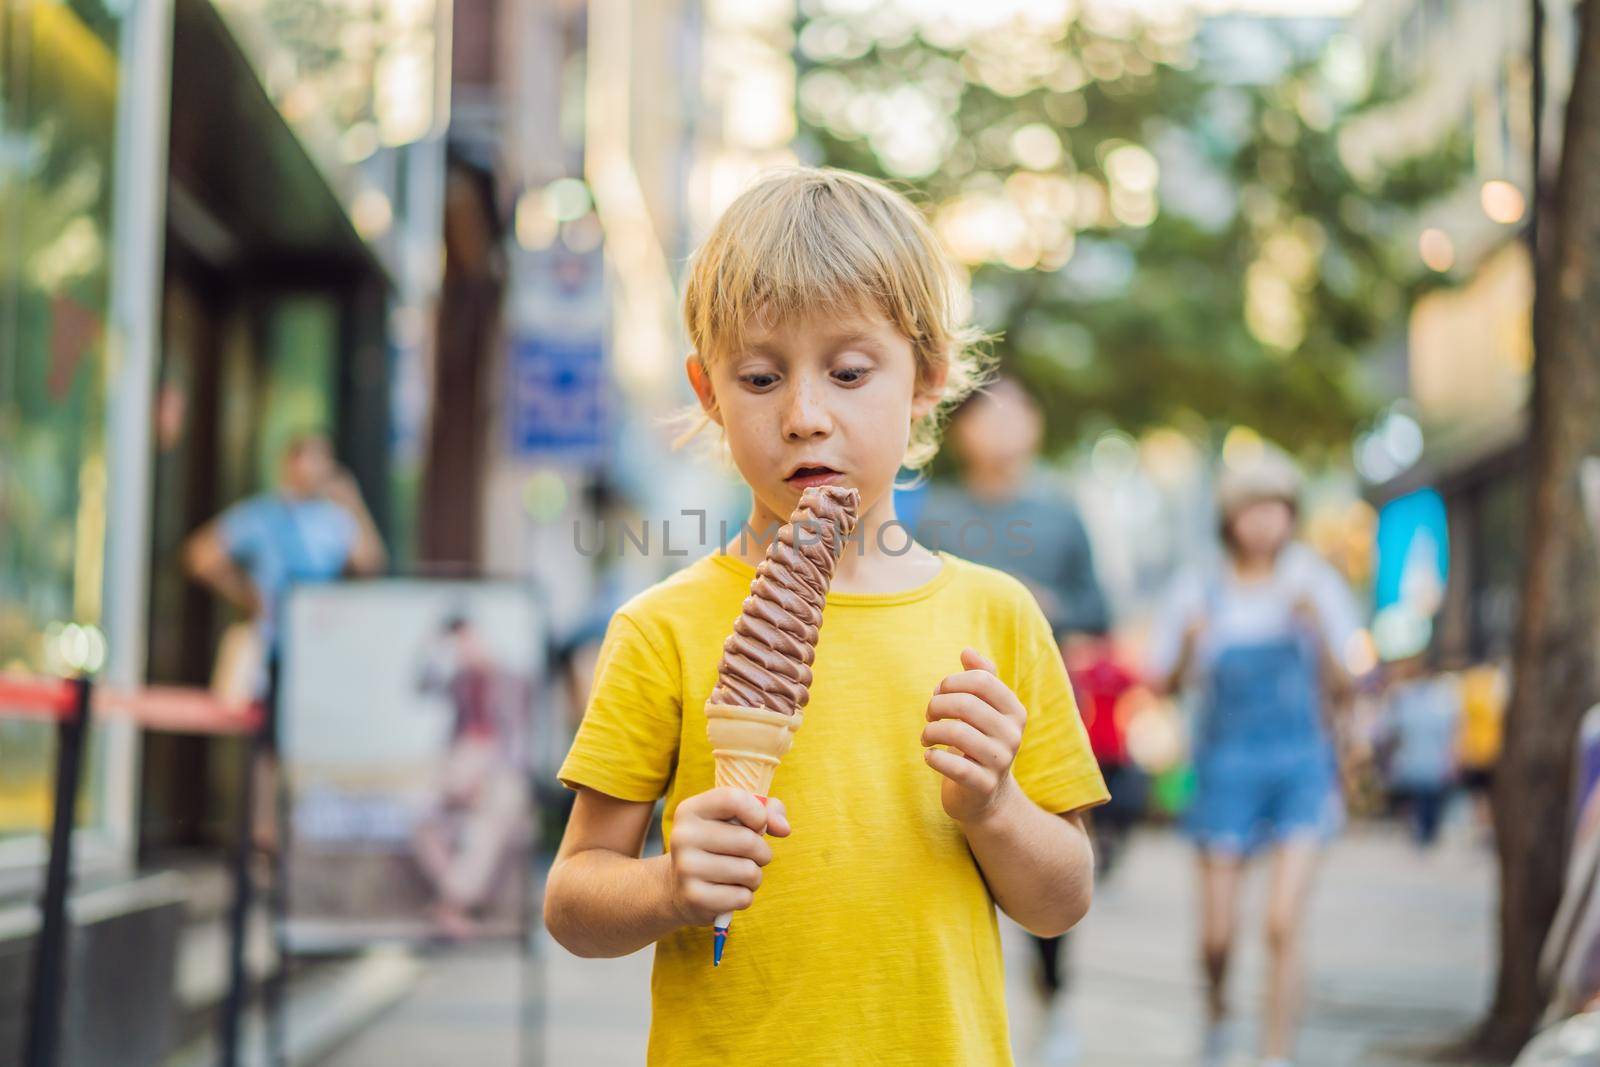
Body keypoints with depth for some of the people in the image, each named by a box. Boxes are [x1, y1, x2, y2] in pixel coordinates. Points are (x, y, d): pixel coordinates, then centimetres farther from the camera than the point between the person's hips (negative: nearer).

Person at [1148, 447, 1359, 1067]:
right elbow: (1165, 684, 5)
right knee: (1217, 933, 3)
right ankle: (1217, 1012, 35)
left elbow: (1344, 688, 1)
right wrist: (1189, 641, -14)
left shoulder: (1313, 583, 2)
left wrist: (1317, 627, -15)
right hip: (1226, 765, 0)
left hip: (1300, 764, 0)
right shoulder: (1201, 591, 2)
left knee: (1283, 922, -14)